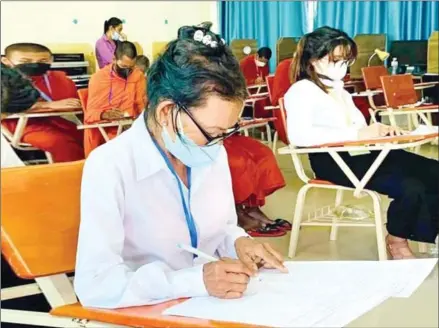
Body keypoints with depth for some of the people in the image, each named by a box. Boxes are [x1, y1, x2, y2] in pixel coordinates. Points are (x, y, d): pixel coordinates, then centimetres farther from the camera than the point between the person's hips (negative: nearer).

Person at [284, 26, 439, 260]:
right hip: (334, 161, -9)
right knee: (410, 188, -24)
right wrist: (356, 134, -26)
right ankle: (396, 242, 2)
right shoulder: (301, 91, -8)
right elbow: (298, 135, -27)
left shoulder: (338, 87, 21)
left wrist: (378, 130, 2)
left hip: (364, 152, 9)